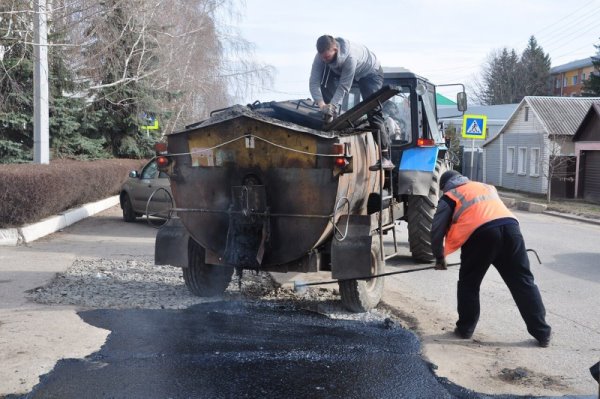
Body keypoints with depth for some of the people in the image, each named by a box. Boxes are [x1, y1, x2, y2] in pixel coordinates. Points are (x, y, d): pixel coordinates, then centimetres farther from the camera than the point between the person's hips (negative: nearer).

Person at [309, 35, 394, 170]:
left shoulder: (350, 57, -44)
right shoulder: (320, 57, -28)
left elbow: (344, 87, -37)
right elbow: (314, 82, -31)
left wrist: (332, 105, -46)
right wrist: (321, 104, -44)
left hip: (370, 72, -6)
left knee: (373, 111, -18)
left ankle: (386, 158, -21)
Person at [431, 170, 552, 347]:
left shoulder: (449, 197, 22)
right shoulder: (487, 187, 38)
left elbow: (437, 231, 18)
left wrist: (440, 257, 32)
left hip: (481, 233, -4)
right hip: (510, 226, 4)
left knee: (468, 283, 15)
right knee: (523, 281, 9)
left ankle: (465, 328, 23)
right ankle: (542, 333, 11)